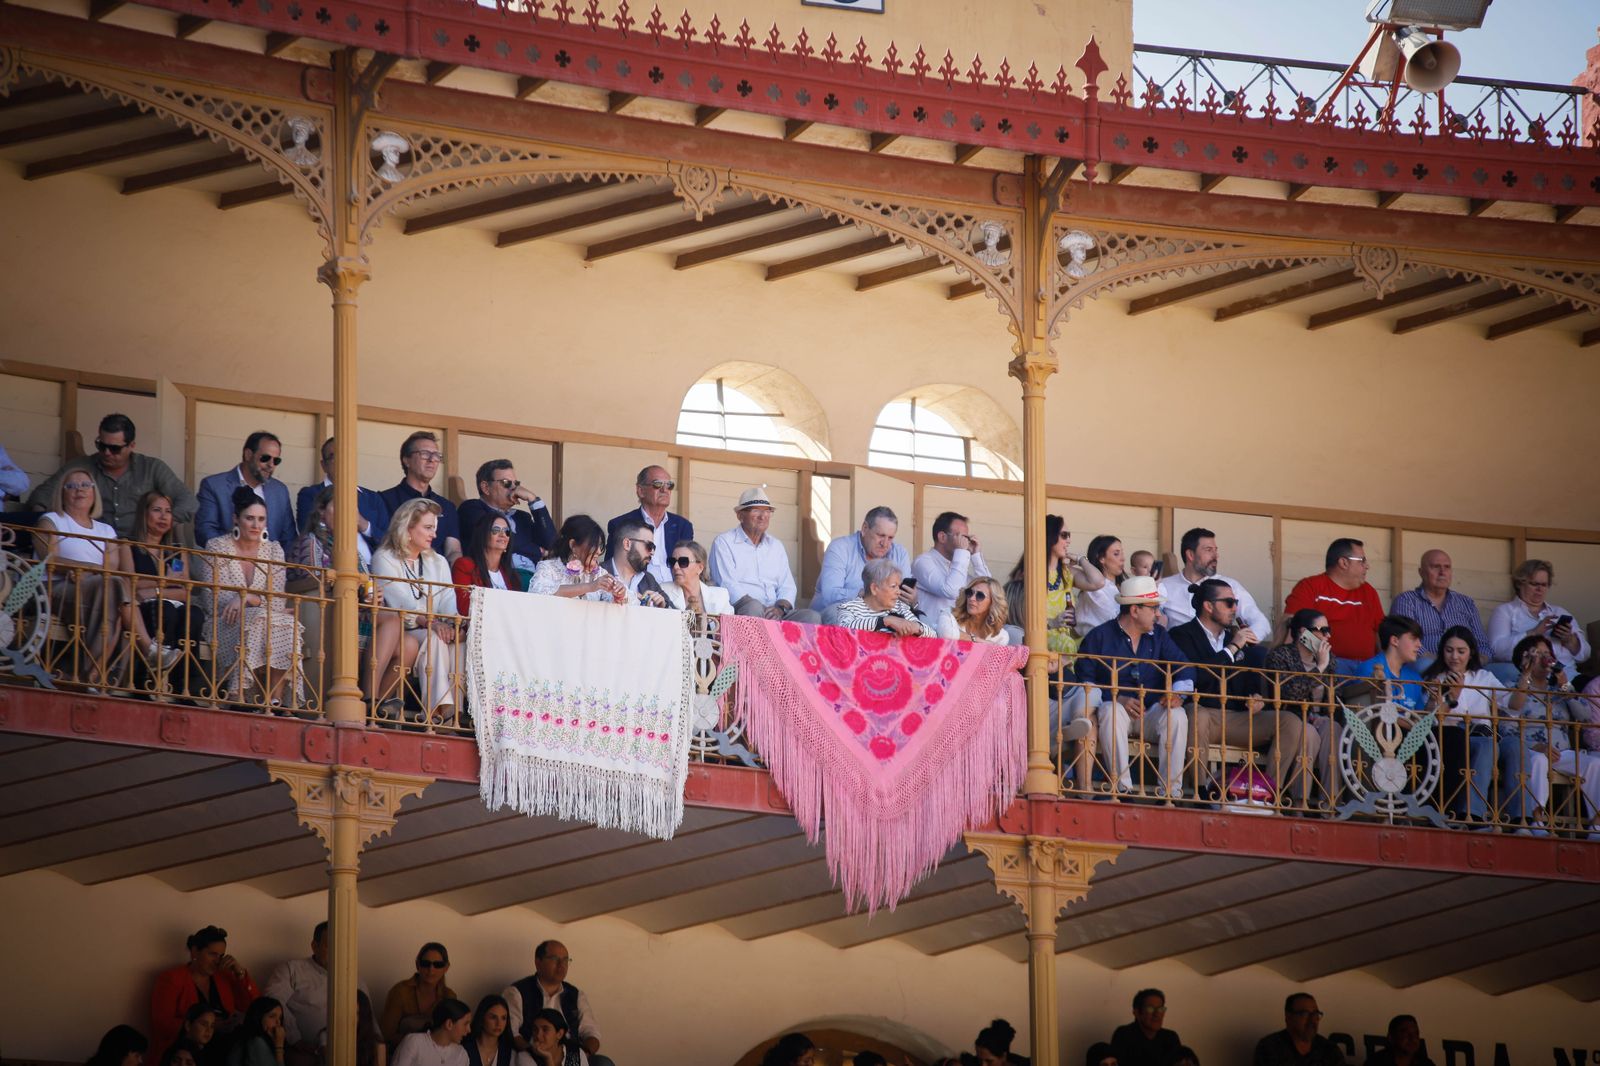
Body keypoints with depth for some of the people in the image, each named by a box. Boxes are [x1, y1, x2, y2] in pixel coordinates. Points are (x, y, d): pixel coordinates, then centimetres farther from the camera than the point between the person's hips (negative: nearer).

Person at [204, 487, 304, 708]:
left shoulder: (273, 550, 11)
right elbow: (214, 599, -7)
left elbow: (278, 601, -1)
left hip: (263, 619, 3)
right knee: (258, 619, -34)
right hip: (226, 625, -3)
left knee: (288, 625, -29)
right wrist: (262, 602, -16)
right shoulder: (216, 547, 3)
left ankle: (276, 698, -34)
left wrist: (247, 598, -21)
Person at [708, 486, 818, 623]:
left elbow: (787, 586, 16)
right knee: (754, 607, -40)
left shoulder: (776, 546, 24)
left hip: (774, 613, 5)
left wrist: (780, 608, -9)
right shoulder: (724, 543, 6)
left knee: (813, 617, -23)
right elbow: (728, 585, -7)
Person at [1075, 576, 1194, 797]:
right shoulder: (1100, 636, 0)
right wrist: (1118, 699, -20)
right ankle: (1123, 788, -39)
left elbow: (1184, 667, 7)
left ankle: (1171, 792, -28)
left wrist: (1176, 693, -15)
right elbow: (1083, 678, -9)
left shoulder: (1158, 635, 14)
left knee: (1177, 715, -27)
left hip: (1152, 710, 3)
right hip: (1115, 704, -3)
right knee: (1112, 711, -37)